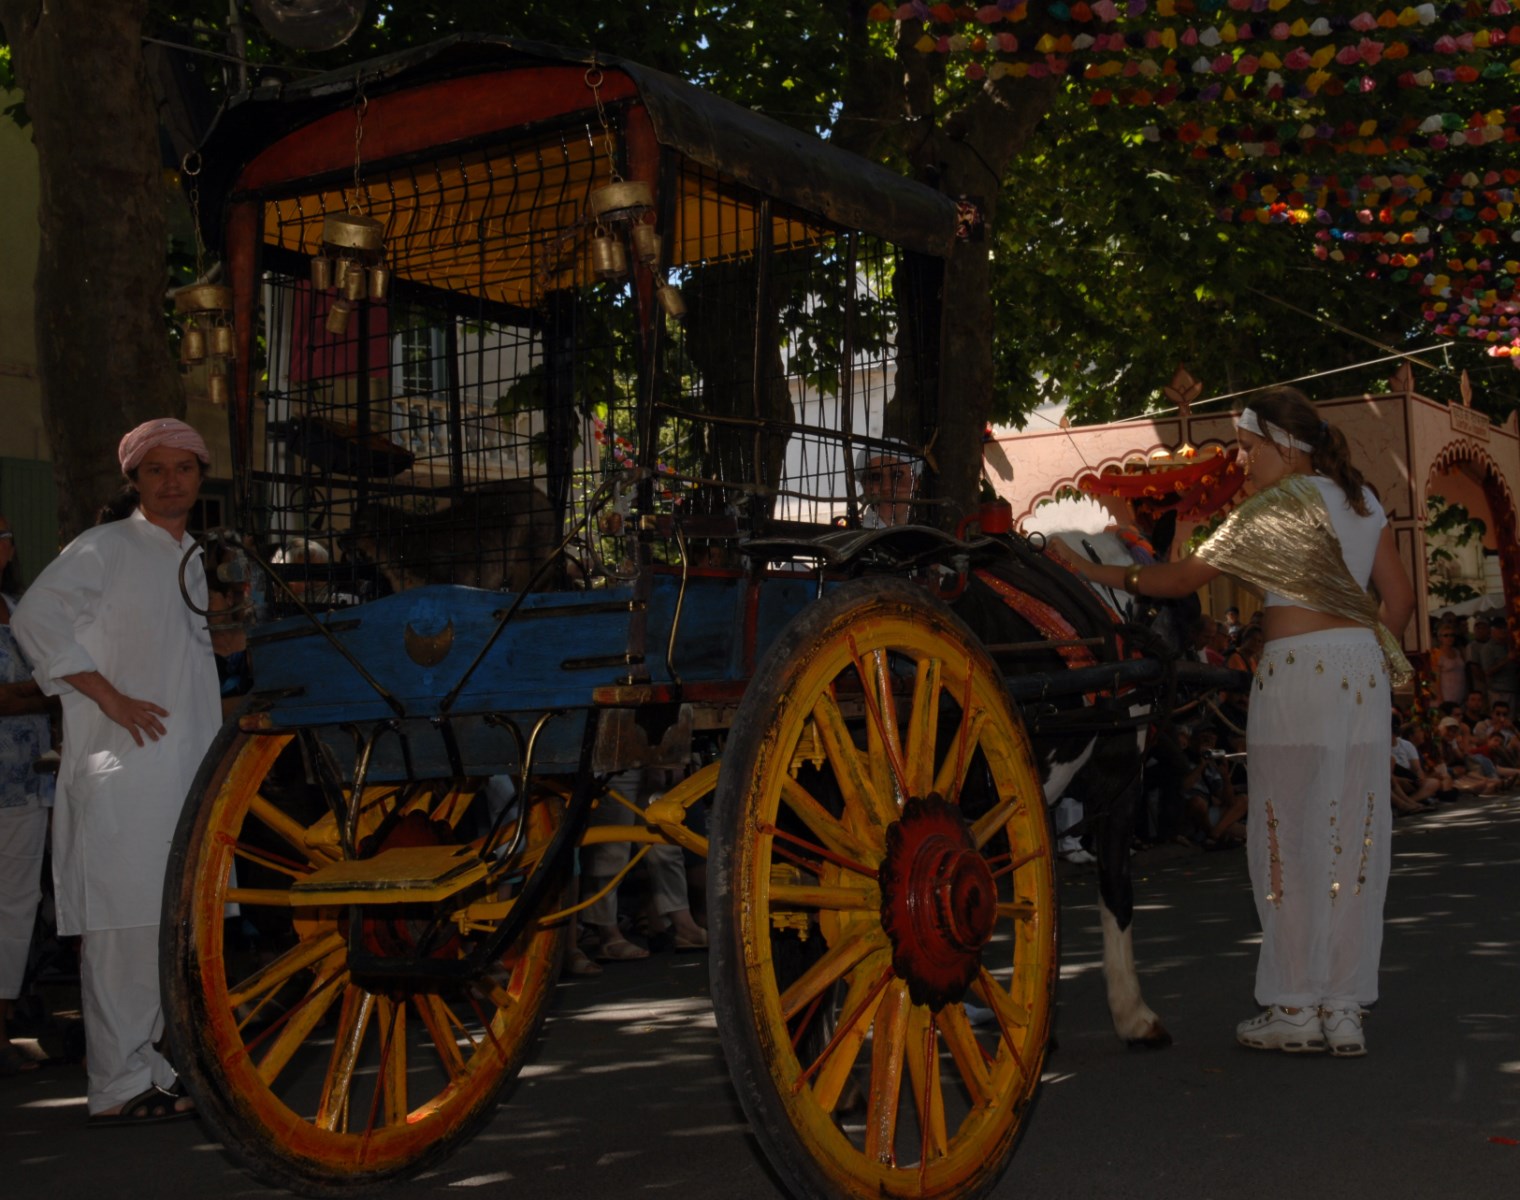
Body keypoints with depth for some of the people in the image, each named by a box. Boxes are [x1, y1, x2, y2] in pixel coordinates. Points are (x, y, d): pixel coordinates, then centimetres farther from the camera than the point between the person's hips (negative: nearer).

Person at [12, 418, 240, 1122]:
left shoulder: (194, 559, 20)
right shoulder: (105, 548, -4)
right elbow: (37, 617, -16)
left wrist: (221, 637, 12)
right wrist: (110, 696, -19)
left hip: (184, 766, 8)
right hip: (122, 768, -8)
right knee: (125, 921, -8)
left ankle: (150, 1065, 21)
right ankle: (118, 1087, -2)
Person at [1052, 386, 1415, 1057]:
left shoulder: (1279, 504, -6)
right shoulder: (1362, 499, 15)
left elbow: (1186, 577, -7)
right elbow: (1399, 596, 15)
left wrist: (1102, 574, 1)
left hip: (1299, 668, -7)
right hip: (1366, 673, 7)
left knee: (1288, 836, 1)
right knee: (1353, 838, 7)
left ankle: (1295, 1009, 5)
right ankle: (1344, 1011, 11)